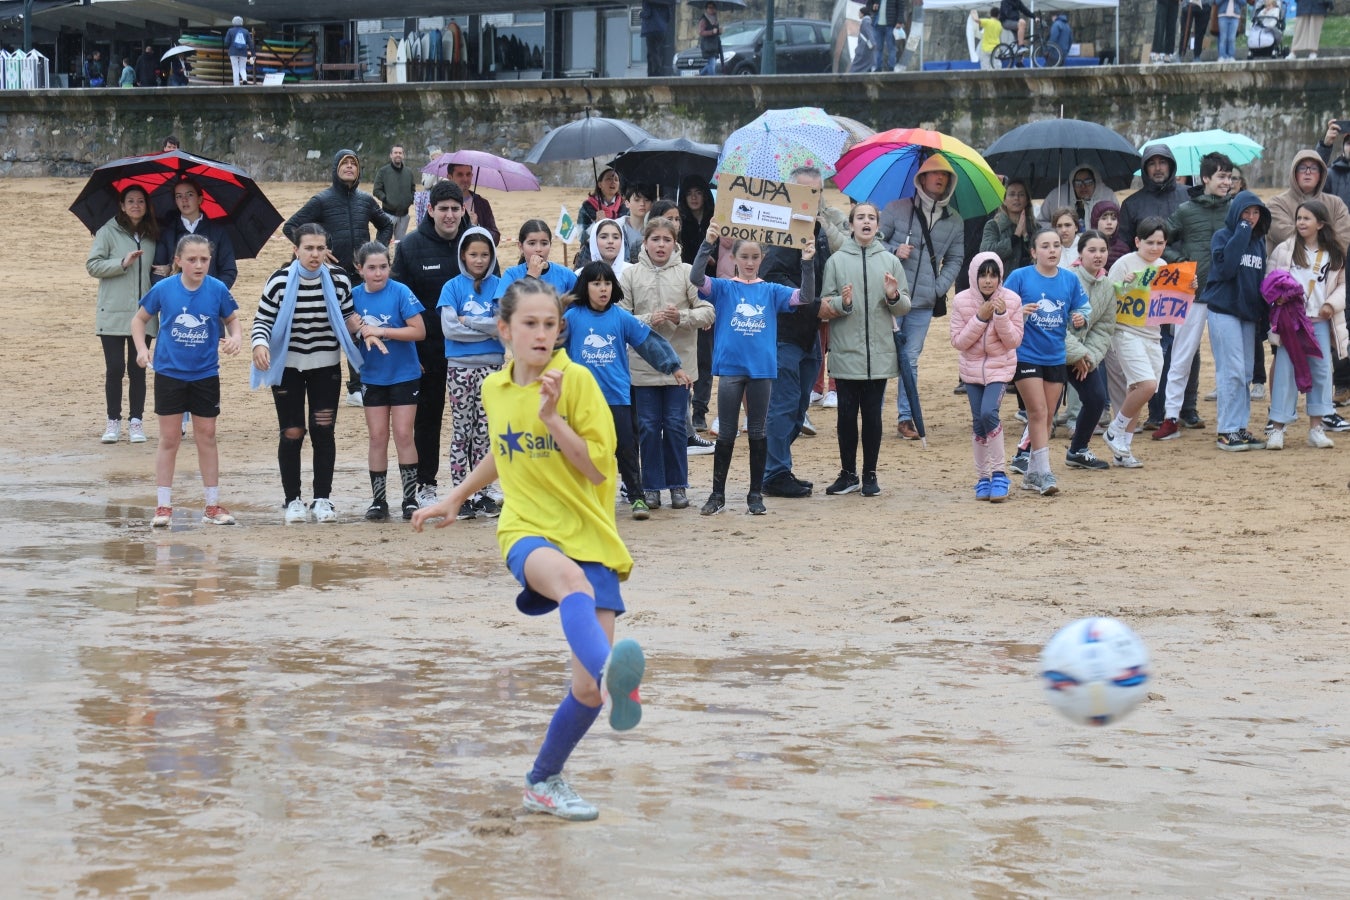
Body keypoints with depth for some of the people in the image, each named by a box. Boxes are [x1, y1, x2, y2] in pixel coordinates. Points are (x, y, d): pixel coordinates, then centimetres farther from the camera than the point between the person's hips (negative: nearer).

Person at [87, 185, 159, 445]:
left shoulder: (153, 235, 11)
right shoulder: (109, 232, -1)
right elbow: (92, 265, -7)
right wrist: (122, 263, -17)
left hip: (143, 315, 3)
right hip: (112, 314, -3)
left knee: (138, 369, 4)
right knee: (115, 368, -4)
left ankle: (136, 421, 11)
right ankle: (113, 421, 7)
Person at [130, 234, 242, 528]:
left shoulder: (217, 290, -8)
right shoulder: (163, 289, -9)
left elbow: (232, 319, 6)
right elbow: (140, 319, 4)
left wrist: (236, 337, -15)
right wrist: (141, 349, -10)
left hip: (206, 374, 1)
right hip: (169, 373, -1)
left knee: (206, 438, 8)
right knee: (169, 439, 4)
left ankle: (213, 506, 17)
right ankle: (163, 506, 11)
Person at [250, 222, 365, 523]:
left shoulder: (339, 279, -5)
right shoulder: (279, 281, -12)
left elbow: (348, 316, 9)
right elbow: (262, 320, -5)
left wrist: (356, 325, -13)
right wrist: (260, 344, -24)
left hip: (326, 367, 2)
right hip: (287, 367, -1)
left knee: (324, 432, 0)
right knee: (291, 435, 1)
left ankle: (322, 499, 11)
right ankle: (293, 501, 14)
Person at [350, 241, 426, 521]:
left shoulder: (400, 292, -12)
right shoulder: (355, 296, -1)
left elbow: (419, 331, -15)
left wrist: (382, 331, -21)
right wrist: (363, 332, -15)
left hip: (404, 375, -3)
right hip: (372, 377, 3)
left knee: (403, 435, -2)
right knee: (377, 437, 6)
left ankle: (410, 498, 7)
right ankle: (378, 500, 12)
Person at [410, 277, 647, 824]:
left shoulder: (575, 379, -2)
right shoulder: (494, 389, 11)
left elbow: (598, 467, -8)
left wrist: (552, 416, -17)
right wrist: (454, 499, 35)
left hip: (589, 539, -1)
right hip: (528, 532, 1)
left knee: (588, 688, -8)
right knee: (571, 580, -40)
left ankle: (544, 782, 21)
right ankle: (612, 678, -71)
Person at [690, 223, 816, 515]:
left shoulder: (771, 291, 6)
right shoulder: (723, 288, 2)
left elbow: (805, 297, -4)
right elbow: (696, 277, -15)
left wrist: (807, 264, -16)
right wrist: (708, 244, -26)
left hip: (762, 368, 1)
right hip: (730, 367, -1)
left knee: (757, 432, 7)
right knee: (726, 433, 4)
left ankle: (756, 494, 14)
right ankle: (718, 494, 12)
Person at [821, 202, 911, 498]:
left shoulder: (890, 261, 7)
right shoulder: (836, 260, 3)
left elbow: (905, 308, 7)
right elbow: (824, 306, 1)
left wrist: (894, 296, -13)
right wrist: (842, 303, -19)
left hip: (879, 353, 1)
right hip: (845, 353, -1)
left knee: (872, 414, 4)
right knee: (847, 414, 3)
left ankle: (870, 474, 13)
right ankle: (848, 474, 14)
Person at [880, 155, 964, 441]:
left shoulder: (954, 222, 10)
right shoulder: (897, 209, 1)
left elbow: (955, 259, 15)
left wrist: (939, 288, 1)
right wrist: (894, 252, -15)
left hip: (923, 303, 2)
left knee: (910, 360, 6)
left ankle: (906, 417, 11)